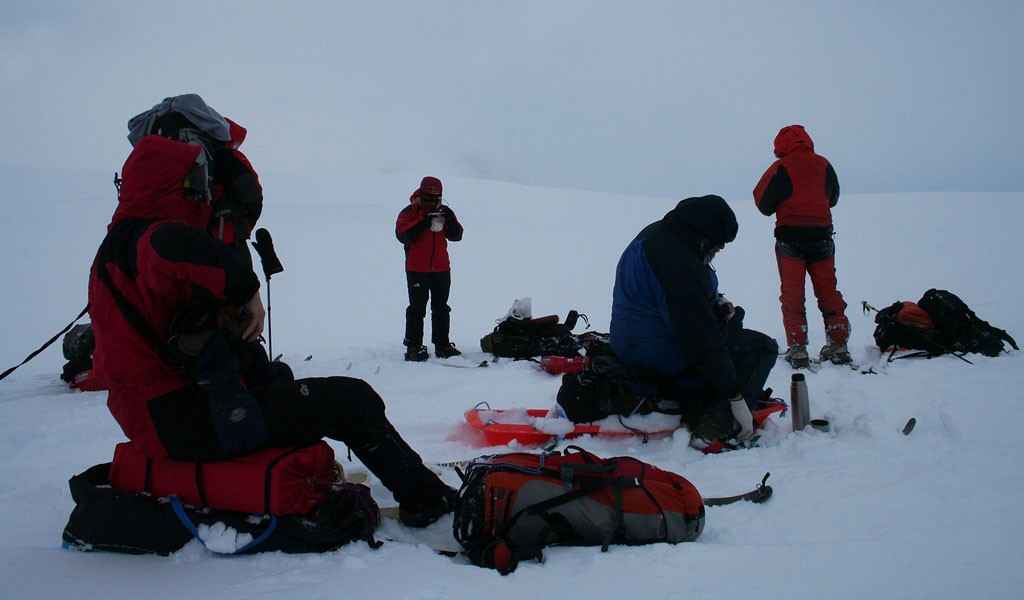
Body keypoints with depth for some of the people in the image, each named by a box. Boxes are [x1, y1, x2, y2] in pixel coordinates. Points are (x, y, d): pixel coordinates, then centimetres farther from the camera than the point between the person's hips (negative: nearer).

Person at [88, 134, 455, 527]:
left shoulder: (117, 245, 17)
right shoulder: (145, 238, -17)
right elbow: (179, 248, -41)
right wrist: (246, 291, -27)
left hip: (156, 415, 11)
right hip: (187, 423, -11)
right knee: (352, 399, -7)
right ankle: (427, 500, 8)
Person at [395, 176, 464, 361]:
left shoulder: (444, 212, 9)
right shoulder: (410, 212, -3)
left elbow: (456, 236, 3)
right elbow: (401, 235, -16)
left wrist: (450, 219, -14)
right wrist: (422, 223, -23)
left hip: (441, 269, 4)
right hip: (417, 269, -4)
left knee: (441, 308, 10)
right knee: (417, 308, -2)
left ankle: (442, 345, 18)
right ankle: (414, 347, 2)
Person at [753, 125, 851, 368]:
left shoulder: (781, 167, -7)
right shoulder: (824, 164, 6)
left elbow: (763, 202, -6)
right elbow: (833, 197, 19)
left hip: (790, 237, -3)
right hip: (822, 235, 3)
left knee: (792, 295, 2)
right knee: (829, 292, 11)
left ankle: (797, 349, -4)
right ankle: (838, 345, 10)